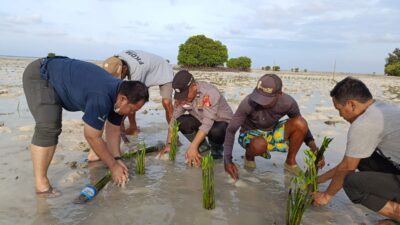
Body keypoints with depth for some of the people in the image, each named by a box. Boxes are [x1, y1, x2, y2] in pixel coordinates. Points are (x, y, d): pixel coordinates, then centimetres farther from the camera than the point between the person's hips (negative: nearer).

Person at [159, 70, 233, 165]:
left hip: (223, 122, -5)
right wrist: (169, 144, -19)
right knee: (181, 122, -23)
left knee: (215, 132, -39)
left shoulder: (210, 93, -32)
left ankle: (216, 148, -1)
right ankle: (203, 147, 1)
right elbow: (174, 118, -12)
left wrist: (192, 147, -43)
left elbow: (207, 123, -38)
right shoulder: (182, 95, -14)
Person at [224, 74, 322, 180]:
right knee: (259, 144, -40)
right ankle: (249, 156, -1)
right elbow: (231, 130, -23)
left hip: (273, 134, 3)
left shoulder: (288, 102, -22)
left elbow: (300, 126, -5)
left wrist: (315, 150, -19)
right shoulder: (248, 103, -31)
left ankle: (290, 161, -1)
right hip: (251, 135, -3)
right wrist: (227, 160, -30)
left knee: (300, 123, -24)